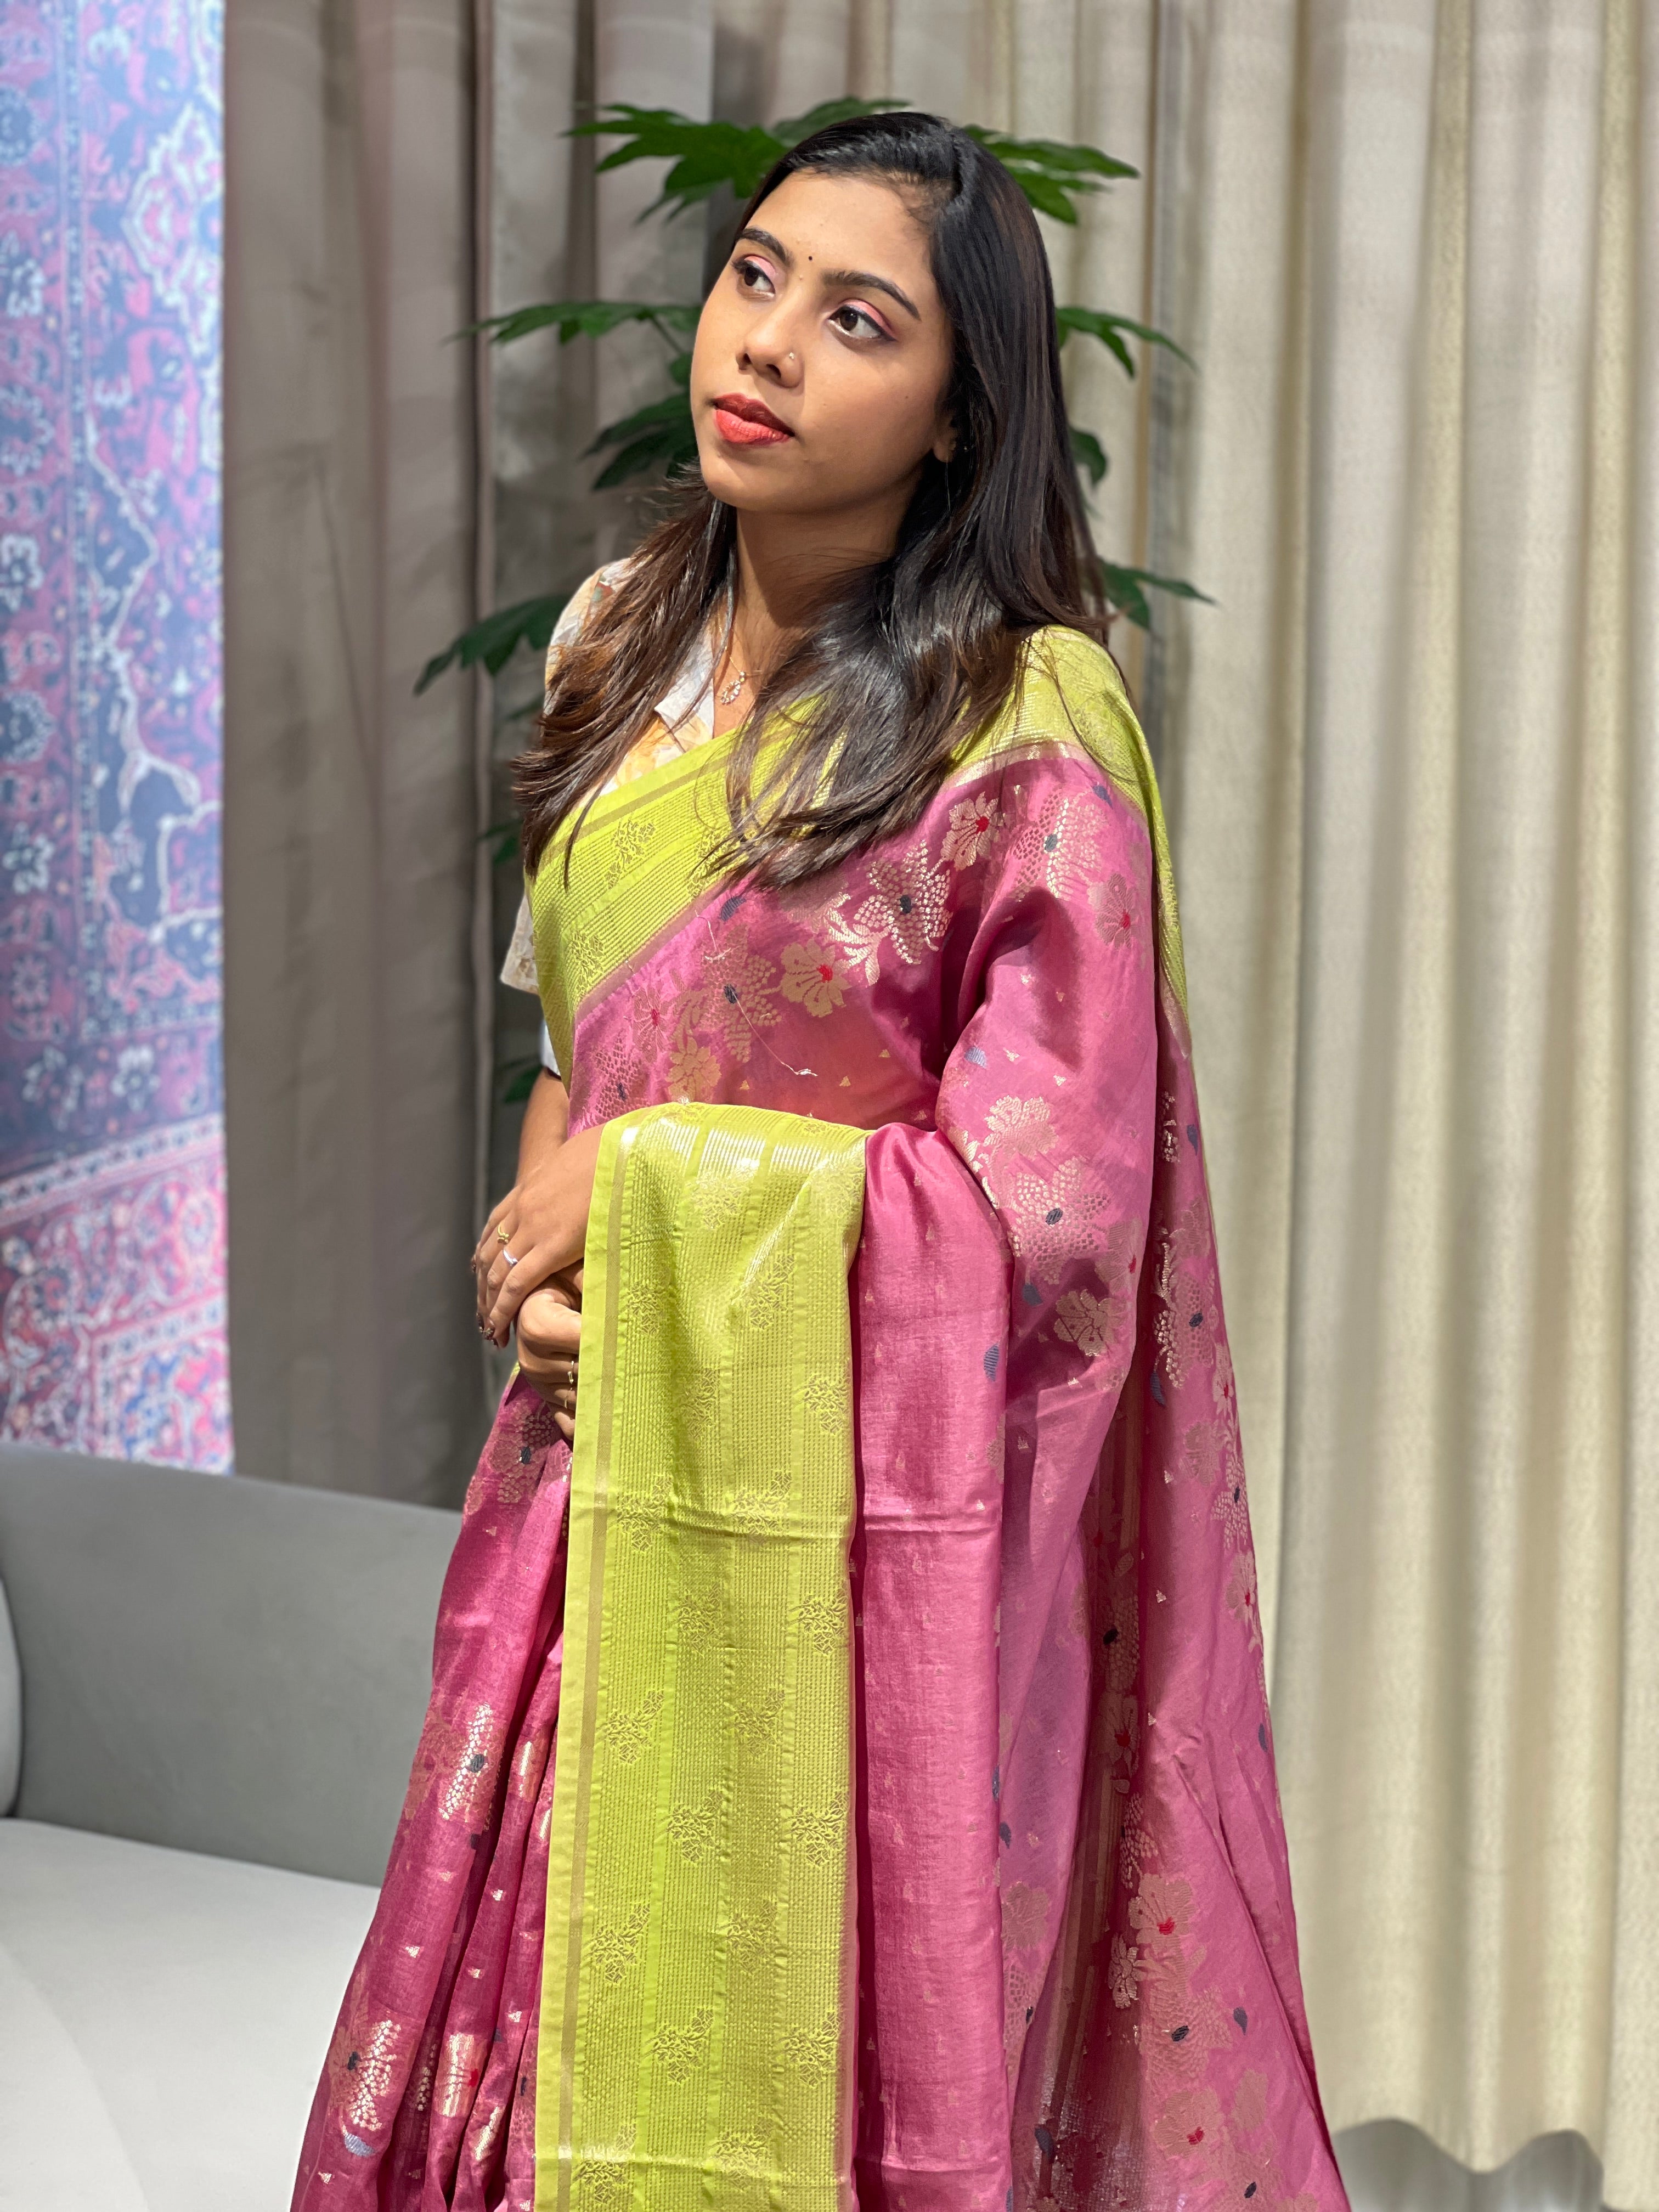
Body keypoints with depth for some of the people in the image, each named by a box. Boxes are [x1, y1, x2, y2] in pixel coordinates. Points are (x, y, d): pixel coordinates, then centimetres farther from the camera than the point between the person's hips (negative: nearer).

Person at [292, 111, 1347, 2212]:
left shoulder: (1029, 725, -13)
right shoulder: (626, 638, 8)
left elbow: (1043, 1198, -16)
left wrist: (638, 1192, -10)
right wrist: (546, 1259, -3)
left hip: (860, 1515, -6)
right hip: (608, 1480, 6)